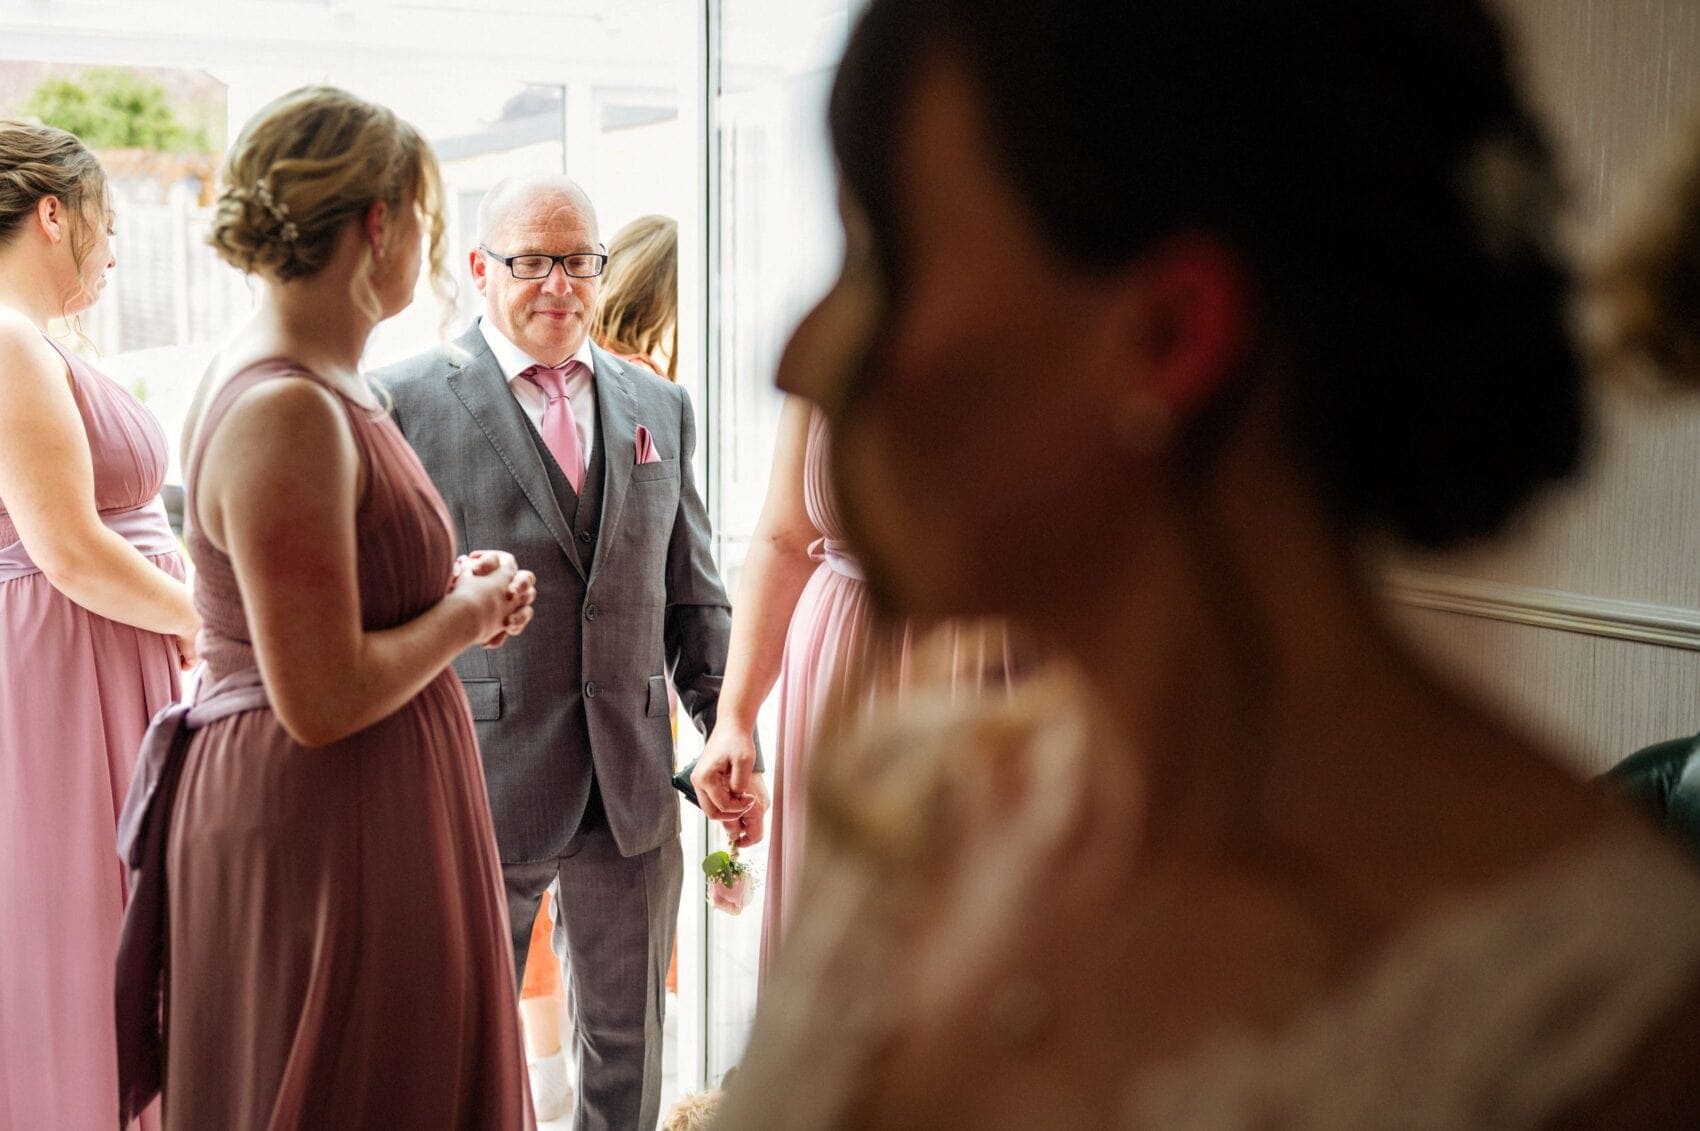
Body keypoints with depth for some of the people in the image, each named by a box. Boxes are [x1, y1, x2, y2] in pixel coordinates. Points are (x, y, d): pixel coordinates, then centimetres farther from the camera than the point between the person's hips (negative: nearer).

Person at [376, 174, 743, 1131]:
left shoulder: (661, 404, 10)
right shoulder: (406, 399, -4)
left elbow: (693, 595, 11)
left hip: (634, 789, 4)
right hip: (480, 782, -3)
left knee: (629, 1043, 16)